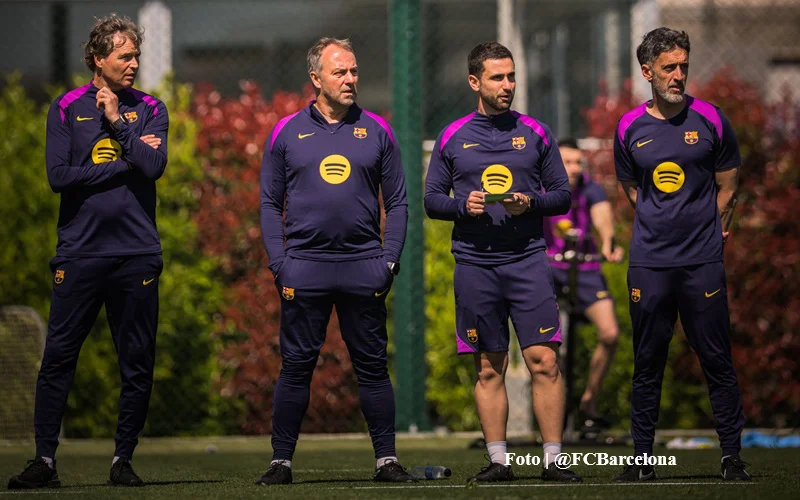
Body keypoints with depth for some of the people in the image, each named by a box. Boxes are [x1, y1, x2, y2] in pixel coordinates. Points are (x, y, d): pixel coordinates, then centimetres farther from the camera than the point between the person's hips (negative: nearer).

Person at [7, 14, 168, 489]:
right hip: (80, 251, -1)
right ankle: (45, 460, 1)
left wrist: (116, 120, -8)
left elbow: (153, 167, -8)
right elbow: (59, 175, -7)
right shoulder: (67, 108, 5)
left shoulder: (150, 109, 9)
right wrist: (124, 164, -6)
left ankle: (124, 459, 12)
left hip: (137, 253, 1)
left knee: (138, 362, 2)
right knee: (58, 357, -4)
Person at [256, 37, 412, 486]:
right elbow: (270, 203, 8)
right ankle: (282, 461, 5)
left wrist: (389, 260, -1)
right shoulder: (287, 133, 6)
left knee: (373, 366, 3)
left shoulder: (376, 131, 7)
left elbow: (397, 202, 10)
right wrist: (280, 263, -3)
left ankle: (387, 459, 8)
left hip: (363, 265, 1)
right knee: (297, 366, 0)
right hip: (305, 266, -1)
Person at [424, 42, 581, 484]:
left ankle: (553, 459, -5)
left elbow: (562, 195, 10)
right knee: (489, 368, 4)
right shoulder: (452, 137, 8)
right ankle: (498, 460, 9)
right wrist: (464, 205, -9)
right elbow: (431, 200, 10)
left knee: (543, 361, -8)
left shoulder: (534, 133, 8)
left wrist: (531, 202, -10)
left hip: (527, 260, 0)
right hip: (475, 264, 1)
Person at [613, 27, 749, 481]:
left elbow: (727, 188, 8)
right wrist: (660, 226, 12)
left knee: (718, 361, -1)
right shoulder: (630, 128, 5)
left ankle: (733, 456, 6)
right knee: (647, 365, 4)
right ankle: (642, 459, 10)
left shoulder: (710, 120, 0)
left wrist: (706, 233, 9)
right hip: (649, 262, 2)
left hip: (702, 261, -2)